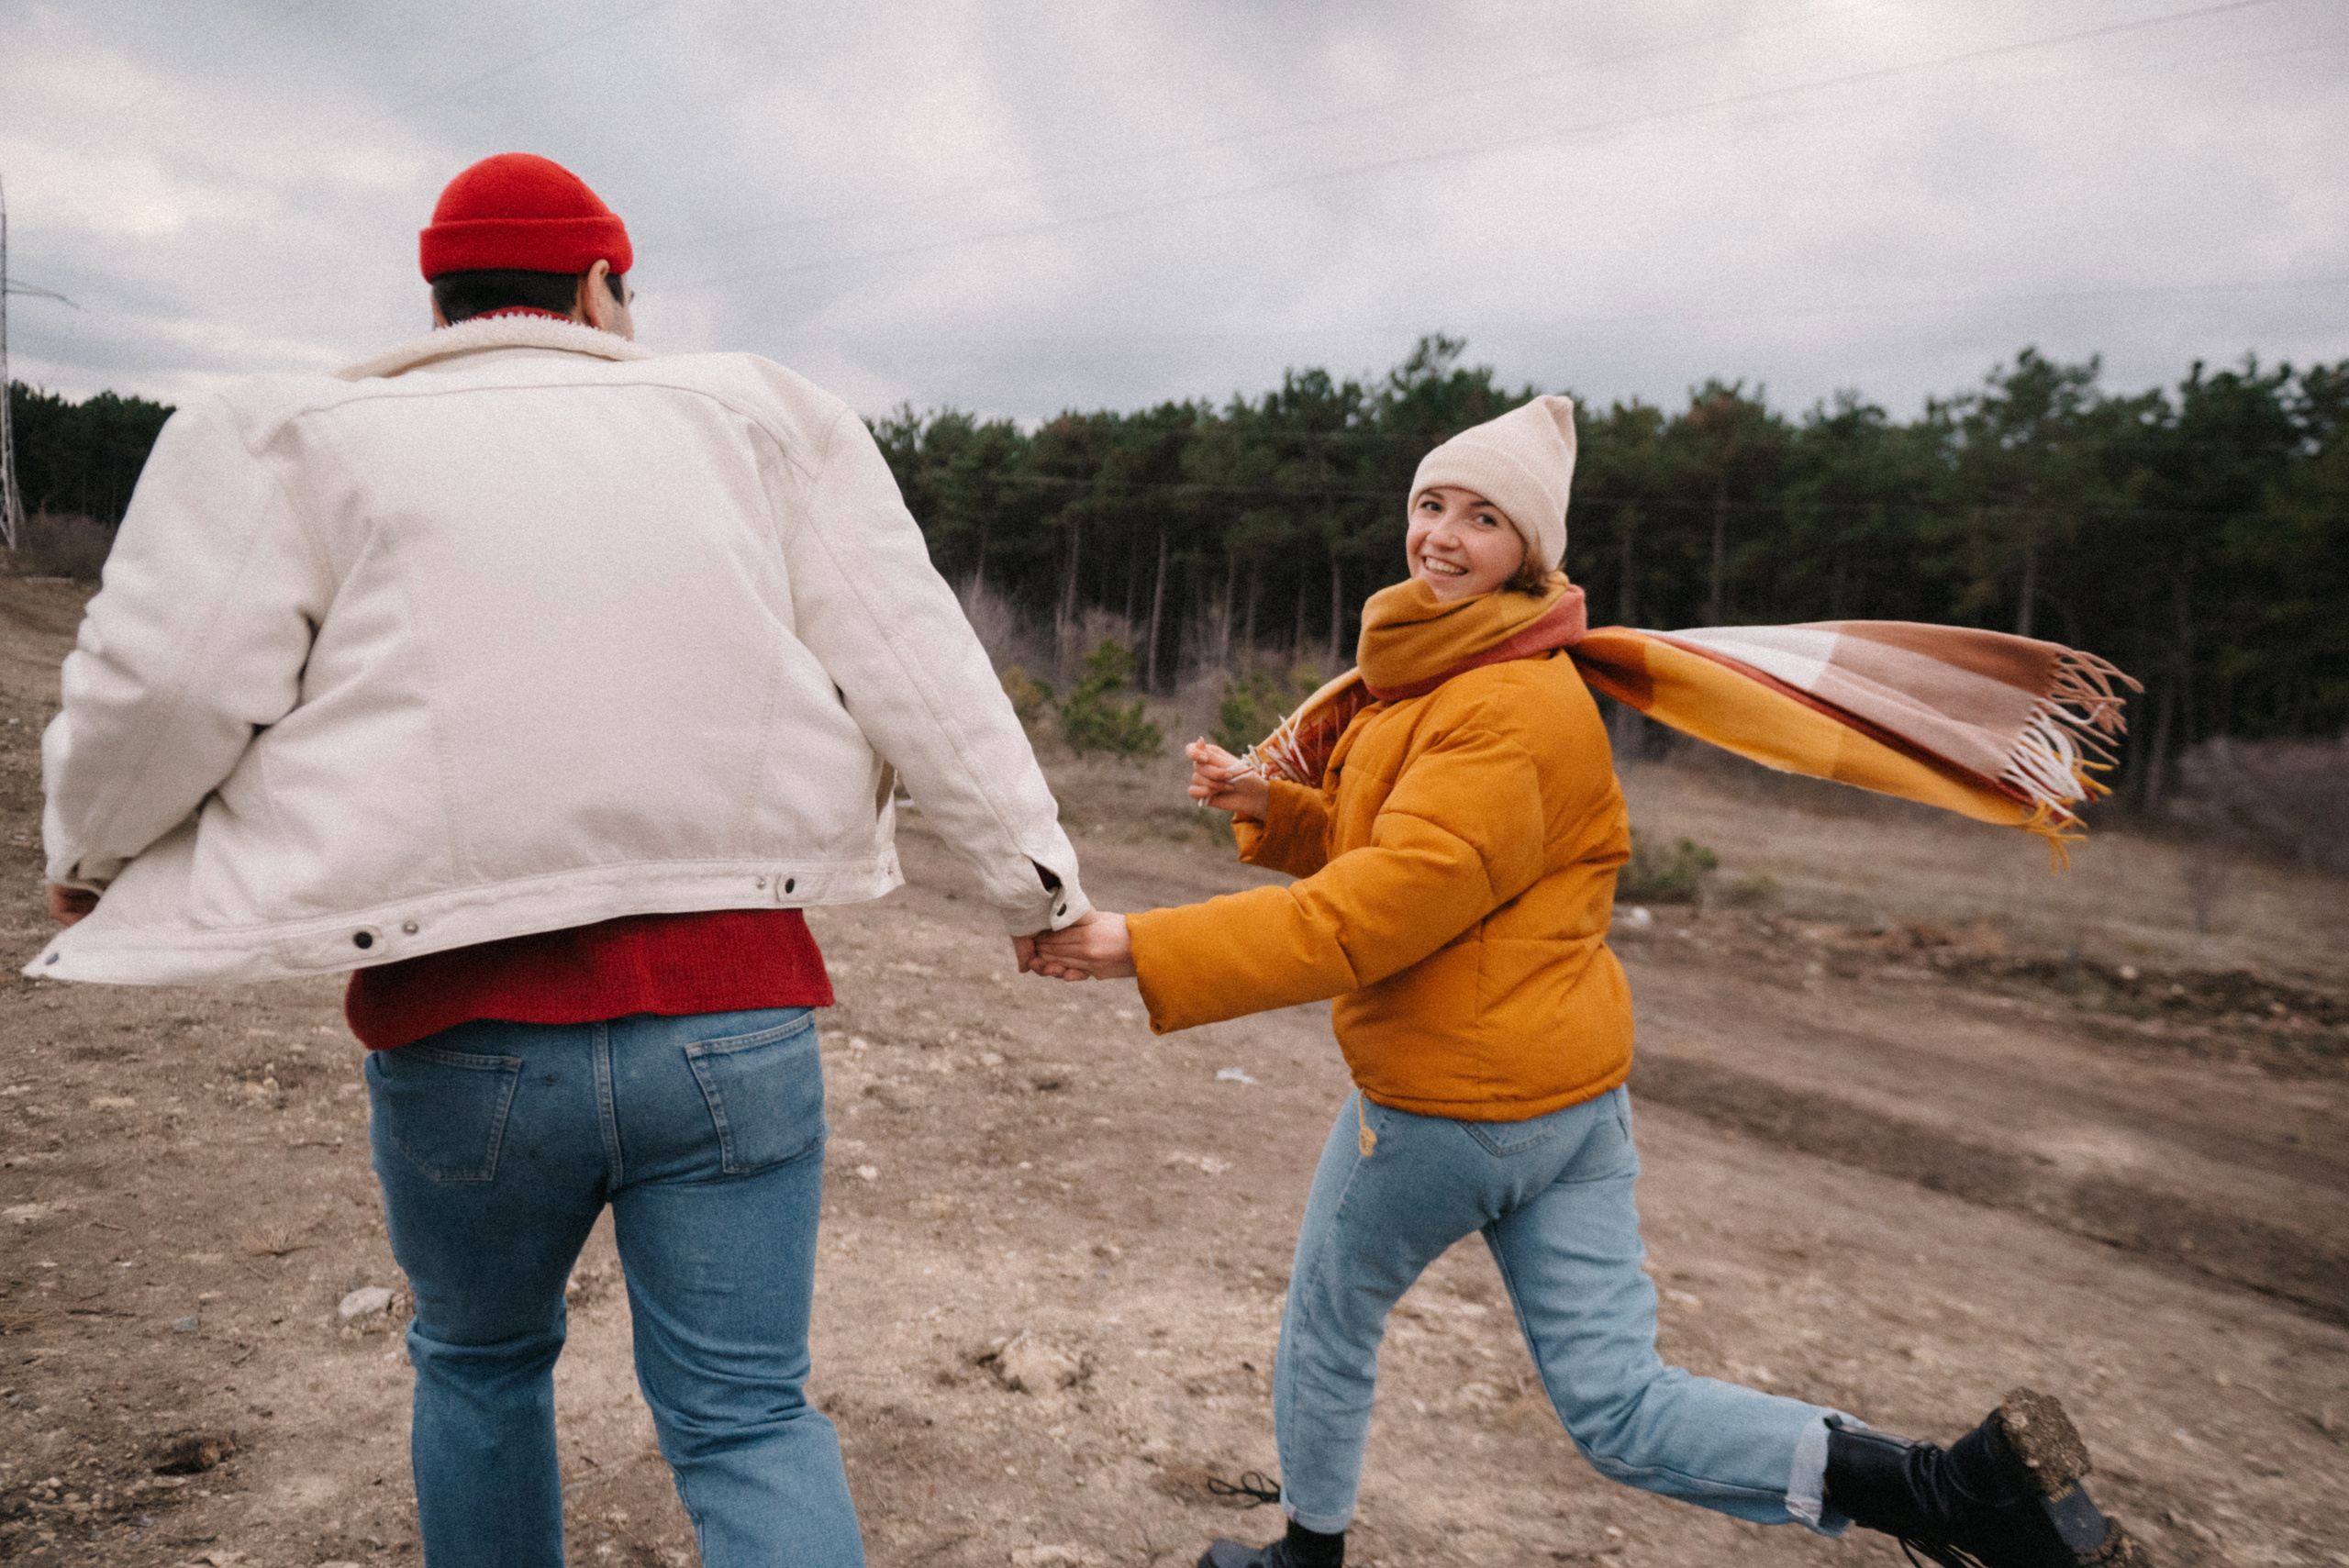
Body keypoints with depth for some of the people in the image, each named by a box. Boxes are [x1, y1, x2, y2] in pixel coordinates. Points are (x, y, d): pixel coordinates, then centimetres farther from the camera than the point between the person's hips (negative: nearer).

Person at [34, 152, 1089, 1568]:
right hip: (733, 1012, 0)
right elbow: (916, 669, 2)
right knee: (747, 1416, 10)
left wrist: (91, 853, 17)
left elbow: (161, 688, -4)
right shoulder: (751, 418, 7)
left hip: (462, 1026, 0)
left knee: (481, 1358, 27)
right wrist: (1034, 880, 9)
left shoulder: (302, 433, 3)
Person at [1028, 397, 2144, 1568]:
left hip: (1449, 1101, -9)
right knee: (1615, 1406, 10)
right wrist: (1269, 806, 8)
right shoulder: (1446, 672, 14)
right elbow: (1404, 849, 22)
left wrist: (1144, 944, -24)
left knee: (1325, 1331, 16)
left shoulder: (1511, 705, -19)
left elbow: (1381, 909, -25)